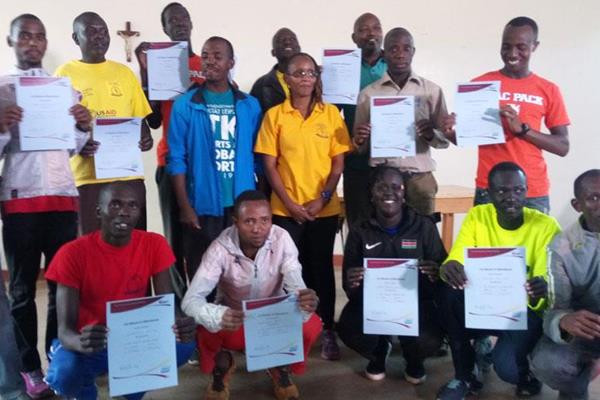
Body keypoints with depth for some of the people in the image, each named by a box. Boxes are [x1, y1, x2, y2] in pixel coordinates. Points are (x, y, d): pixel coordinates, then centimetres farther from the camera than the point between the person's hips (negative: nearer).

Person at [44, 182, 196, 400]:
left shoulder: (154, 244, -11)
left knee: (184, 344, -25)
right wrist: (81, 343, -47)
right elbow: (65, 329, -21)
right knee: (64, 373, -34)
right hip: (89, 344, -2)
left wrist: (180, 325, -38)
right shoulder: (72, 253, -18)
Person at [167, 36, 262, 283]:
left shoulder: (250, 105, 7)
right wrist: (184, 206, -8)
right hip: (202, 207, -2)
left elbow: (259, 157, 8)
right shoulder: (185, 105, -1)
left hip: (242, 207, 2)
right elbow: (177, 159, -3)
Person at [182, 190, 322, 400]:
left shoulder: (282, 239, -21)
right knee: (204, 329, -32)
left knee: (311, 325, -28)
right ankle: (220, 369, 5)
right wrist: (218, 317, -56)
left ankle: (282, 369, 6)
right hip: (233, 322, -1)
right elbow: (191, 300, -33)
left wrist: (304, 301, -54)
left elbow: (295, 285, -28)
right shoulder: (221, 248, -26)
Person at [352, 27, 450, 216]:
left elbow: (445, 139, 6)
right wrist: (359, 141, -15)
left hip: (419, 177, 0)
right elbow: (361, 148, 8)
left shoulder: (432, 90, 5)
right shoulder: (368, 93, 5)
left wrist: (431, 134, -15)